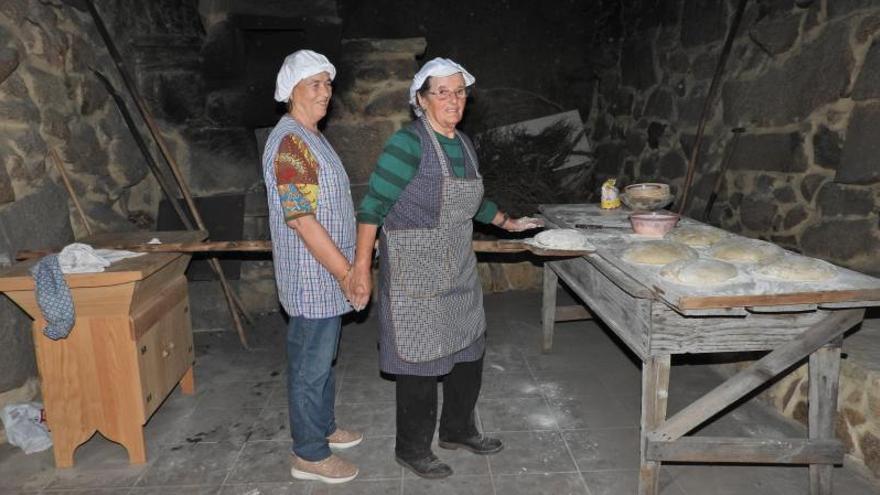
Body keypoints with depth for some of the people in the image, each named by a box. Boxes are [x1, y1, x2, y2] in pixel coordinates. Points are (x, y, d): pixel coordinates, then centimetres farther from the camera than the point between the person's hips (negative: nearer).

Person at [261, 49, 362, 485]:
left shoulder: (310, 137, 14)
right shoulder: (290, 141, -19)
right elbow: (301, 219, -25)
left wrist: (343, 265, 21)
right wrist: (346, 271, -20)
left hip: (325, 275, 10)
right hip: (313, 277, -10)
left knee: (322, 358, 21)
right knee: (311, 364, 3)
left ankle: (323, 428, 38)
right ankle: (310, 454, 18)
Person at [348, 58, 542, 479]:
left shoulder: (463, 144, 8)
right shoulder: (408, 144, -17)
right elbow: (373, 207, -19)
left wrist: (508, 223, 28)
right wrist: (361, 268, -23)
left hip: (459, 270, 8)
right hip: (415, 274, -8)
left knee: (468, 350, 17)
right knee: (420, 360, 2)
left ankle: (459, 429, 38)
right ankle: (412, 449, 23)